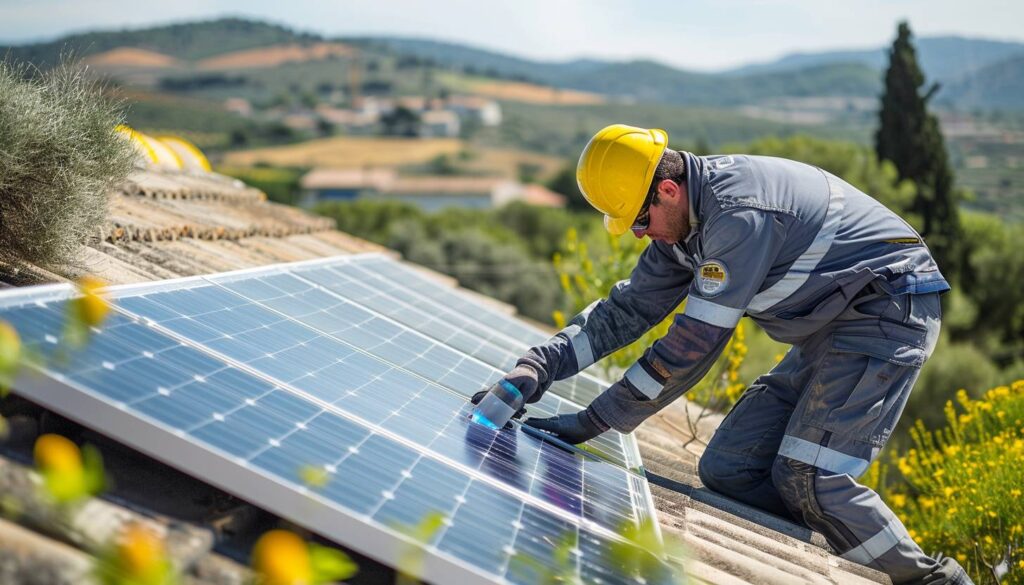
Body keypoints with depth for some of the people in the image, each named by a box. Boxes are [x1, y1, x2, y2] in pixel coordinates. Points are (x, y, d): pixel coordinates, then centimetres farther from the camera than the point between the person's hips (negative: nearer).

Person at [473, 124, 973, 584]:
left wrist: (592, 422, -21)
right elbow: (630, 306, 7)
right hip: (832, 328, 10)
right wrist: (541, 365, -6)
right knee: (726, 470, 1)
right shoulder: (687, 217, 4)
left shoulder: (740, 212, -27)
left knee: (807, 478, -19)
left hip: (889, 307, -10)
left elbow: (694, 343, -26)